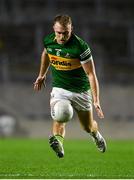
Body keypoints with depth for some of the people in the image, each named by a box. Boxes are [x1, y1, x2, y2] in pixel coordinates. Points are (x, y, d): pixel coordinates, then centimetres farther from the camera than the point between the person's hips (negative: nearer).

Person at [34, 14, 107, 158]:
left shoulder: (81, 46, -24)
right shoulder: (48, 41, -10)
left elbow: (91, 74, -22)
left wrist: (96, 100, -28)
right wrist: (42, 75, 25)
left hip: (81, 91, -2)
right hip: (59, 89, 2)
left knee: (88, 127, 15)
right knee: (59, 119, -27)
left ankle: (96, 135, 47)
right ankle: (58, 141, -46)